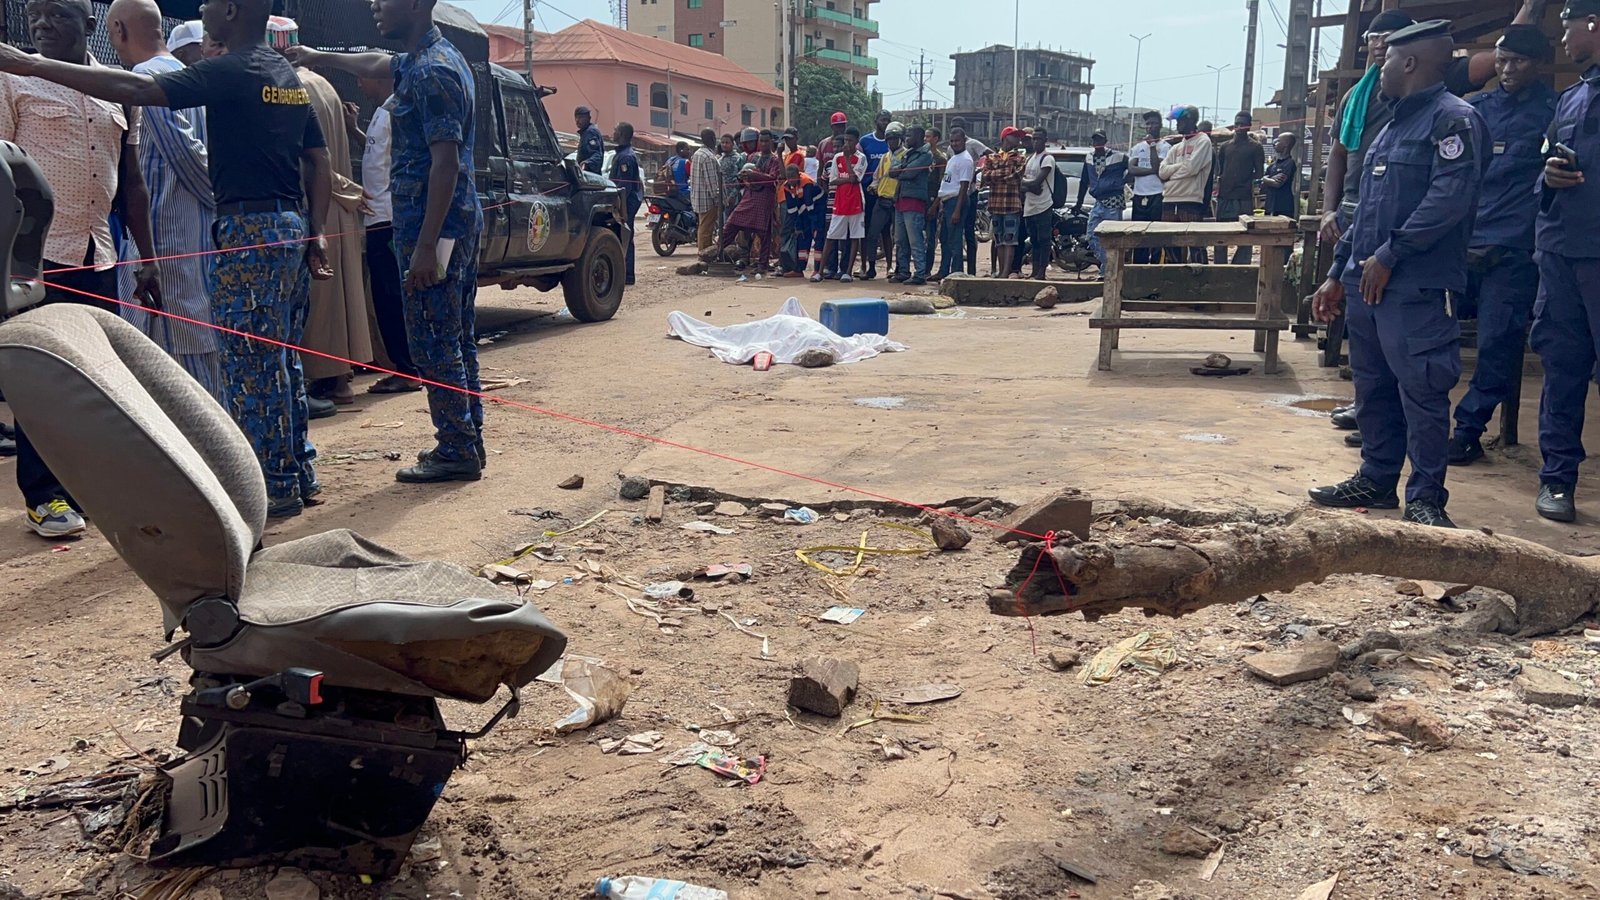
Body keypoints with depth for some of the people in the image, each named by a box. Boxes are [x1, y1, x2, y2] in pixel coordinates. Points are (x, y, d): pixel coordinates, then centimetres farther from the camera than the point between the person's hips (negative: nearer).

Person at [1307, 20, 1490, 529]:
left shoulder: (1454, 119, -7)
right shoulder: (1392, 126, 21)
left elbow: (1450, 198, -20)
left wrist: (1388, 256, -18)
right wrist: (1338, 273, 21)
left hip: (1414, 289, -9)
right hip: (1366, 283, 9)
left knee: (1420, 392, -5)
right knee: (1372, 387, 14)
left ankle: (1426, 498, 3)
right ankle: (1377, 479, 25)